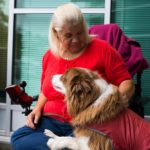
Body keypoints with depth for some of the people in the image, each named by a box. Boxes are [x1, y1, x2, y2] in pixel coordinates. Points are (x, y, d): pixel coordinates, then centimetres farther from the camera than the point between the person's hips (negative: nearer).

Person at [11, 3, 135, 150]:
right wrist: (38, 108, 6)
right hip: (53, 121, 7)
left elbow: (126, 82, -2)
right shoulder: (49, 56, 13)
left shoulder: (101, 49, -3)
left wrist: (121, 96, -24)